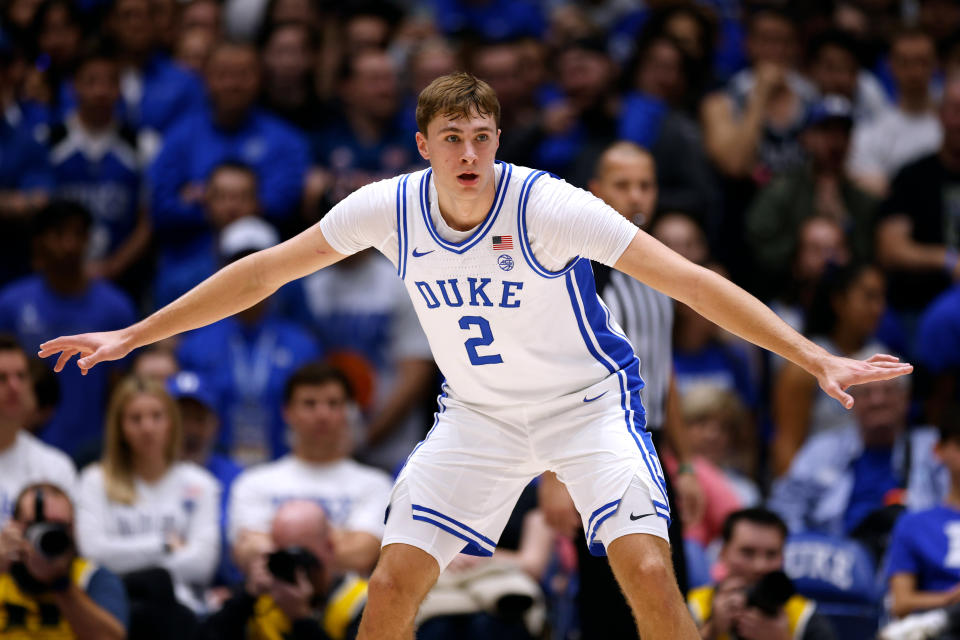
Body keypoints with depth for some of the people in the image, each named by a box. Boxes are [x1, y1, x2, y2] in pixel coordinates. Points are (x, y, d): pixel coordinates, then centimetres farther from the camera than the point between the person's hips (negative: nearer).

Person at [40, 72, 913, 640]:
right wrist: (131, 337, 0)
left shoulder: (548, 207, -25)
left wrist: (817, 359, -31)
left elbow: (692, 283, -25)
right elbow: (261, 274, -1)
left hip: (589, 402, -3)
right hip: (477, 416, 3)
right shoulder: (388, 209, -13)